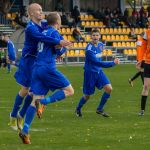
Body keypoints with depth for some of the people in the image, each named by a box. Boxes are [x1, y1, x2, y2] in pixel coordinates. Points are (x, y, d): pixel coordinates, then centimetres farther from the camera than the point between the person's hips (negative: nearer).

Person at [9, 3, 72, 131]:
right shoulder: (30, 28, -19)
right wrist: (58, 42, -45)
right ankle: (13, 116, 17)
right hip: (29, 61, -7)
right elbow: (42, 38, -36)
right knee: (25, 89, 0)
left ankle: (21, 115, 22)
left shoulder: (44, 25, 4)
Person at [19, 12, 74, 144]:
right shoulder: (54, 33, -4)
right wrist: (65, 46, 9)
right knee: (69, 91, 2)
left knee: (36, 99, 4)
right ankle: (43, 102, -17)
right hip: (48, 68, -8)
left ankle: (25, 131, -8)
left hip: (37, 68, 8)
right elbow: (59, 51, -12)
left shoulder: (43, 32, 19)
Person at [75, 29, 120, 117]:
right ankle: (78, 109, 33)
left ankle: (100, 109, 4)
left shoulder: (101, 45, 1)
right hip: (90, 73, -6)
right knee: (87, 96, 4)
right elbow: (97, 63, -30)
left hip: (99, 71, 6)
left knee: (109, 88, -11)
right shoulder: (89, 49, -24)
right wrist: (113, 63, -32)